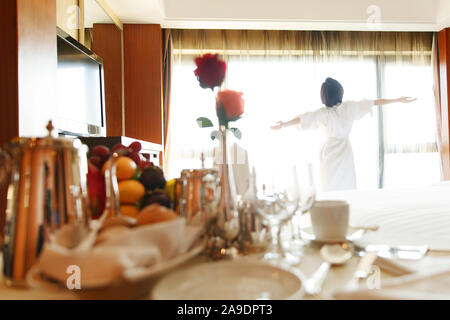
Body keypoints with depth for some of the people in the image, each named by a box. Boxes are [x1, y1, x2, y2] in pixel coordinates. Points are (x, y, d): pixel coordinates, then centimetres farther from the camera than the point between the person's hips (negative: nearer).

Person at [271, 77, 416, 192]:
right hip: (346, 152, 2)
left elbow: (301, 119, -24)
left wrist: (283, 125, -30)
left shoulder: (324, 113, -12)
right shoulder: (350, 107, -4)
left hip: (330, 153, -2)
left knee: (331, 190, 5)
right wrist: (398, 100, 11)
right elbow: (375, 102, 2)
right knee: (348, 189, 10)